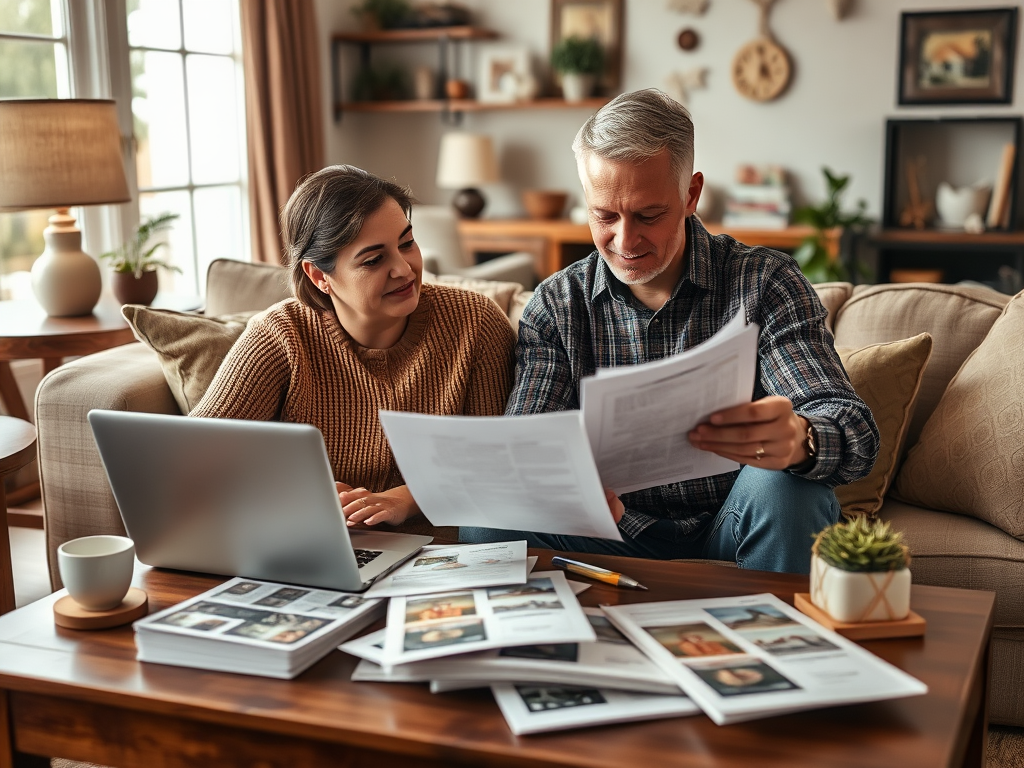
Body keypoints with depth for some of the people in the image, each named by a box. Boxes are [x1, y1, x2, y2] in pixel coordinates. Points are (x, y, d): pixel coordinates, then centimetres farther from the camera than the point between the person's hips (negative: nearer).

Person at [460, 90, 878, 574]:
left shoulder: (765, 283, -6)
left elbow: (854, 433, -16)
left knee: (784, 484, -34)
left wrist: (797, 440, -43)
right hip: (624, 534, 2)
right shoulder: (555, 306, 0)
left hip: (734, 528, -1)